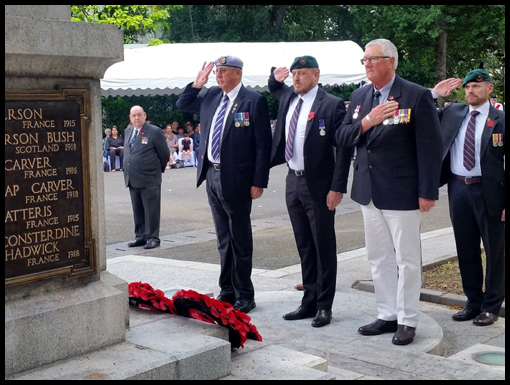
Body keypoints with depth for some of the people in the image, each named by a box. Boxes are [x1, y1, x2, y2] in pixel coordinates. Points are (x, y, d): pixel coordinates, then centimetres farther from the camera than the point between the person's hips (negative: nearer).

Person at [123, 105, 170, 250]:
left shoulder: (155, 131, -9)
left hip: (149, 179, -7)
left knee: (151, 211, 1)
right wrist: (127, 171, 16)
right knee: (137, 211, 13)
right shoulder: (128, 131, 11)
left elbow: (165, 154, -4)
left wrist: (158, 169, 6)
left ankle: (152, 237, 8)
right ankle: (140, 236, 22)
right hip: (132, 179, 7)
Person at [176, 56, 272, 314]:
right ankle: (227, 290, 25)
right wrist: (197, 84, 7)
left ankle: (244, 295, 14)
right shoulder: (211, 96, 10)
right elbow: (182, 105, 23)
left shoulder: (254, 101, -9)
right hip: (212, 175, 7)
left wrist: (259, 182, -15)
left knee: (240, 239, 3)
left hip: (236, 179, -7)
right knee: (223, 238, 15)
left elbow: (263, 144, -11)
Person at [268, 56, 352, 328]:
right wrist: (275, 77, 8)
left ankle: (324, 306, 14)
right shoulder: (288, 98, 9)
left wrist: (337, 188, -18)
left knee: (324, 248, 4)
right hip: (293, 182, 7)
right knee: (304, 247, 13)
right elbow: (275, 89, 33)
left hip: (319, 186, -7)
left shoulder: (332, 104, -11)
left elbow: (343, 149, -13)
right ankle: (309, 302, 23)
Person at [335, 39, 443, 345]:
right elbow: (342, 137, 5)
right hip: (369, 192, 7)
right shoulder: (360, 96, 10)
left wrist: (428, 192, -14)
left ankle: (408, 321, 15)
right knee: (379, 259, 14)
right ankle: (387, 315, 25)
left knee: (407, 260, 3)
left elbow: (430, 147, -11)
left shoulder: (417, 96, -10)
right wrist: (367, 122, -15)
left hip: (402, 193, -6)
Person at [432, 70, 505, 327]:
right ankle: (473, 302, 26)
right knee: (466, 250, 12)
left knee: (494, 250, 6)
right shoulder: (452, 113, 8)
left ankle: (491, 306, 18)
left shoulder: (500, 120, -4)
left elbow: (505, 162, -5)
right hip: (458, 189, 4)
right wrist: (434, 94, -1)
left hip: (488, 192, -4)